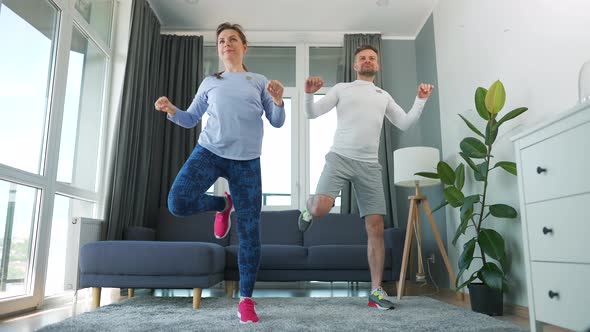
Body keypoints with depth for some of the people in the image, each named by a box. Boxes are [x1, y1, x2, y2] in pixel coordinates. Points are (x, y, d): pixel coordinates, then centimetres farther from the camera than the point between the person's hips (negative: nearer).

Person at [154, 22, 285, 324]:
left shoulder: (259, 82, 12)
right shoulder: (210, 82, 15)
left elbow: (277, 123, 9)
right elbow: (191, 119, 16)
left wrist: (278, 101, -11)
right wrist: (171, 110, -5)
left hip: (247, 161, -1)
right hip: (209, 151, 1)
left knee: (249, 231, -4)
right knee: (177, 202, -23)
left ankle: (246, 300, 10)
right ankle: (221, 205, 11)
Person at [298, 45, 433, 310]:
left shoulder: (384, 96, 22)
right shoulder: (341, 89, 12)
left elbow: (405, 124, 16)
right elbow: (312, 114, 3)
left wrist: (421, 100, 4)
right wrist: (309, 94, -17)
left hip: (369, 165, 3)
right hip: (340, 157, -3)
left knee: (376, 227, -3)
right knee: (321, 207, -27)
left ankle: (376, 291, 6)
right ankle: (308, 208, 13)